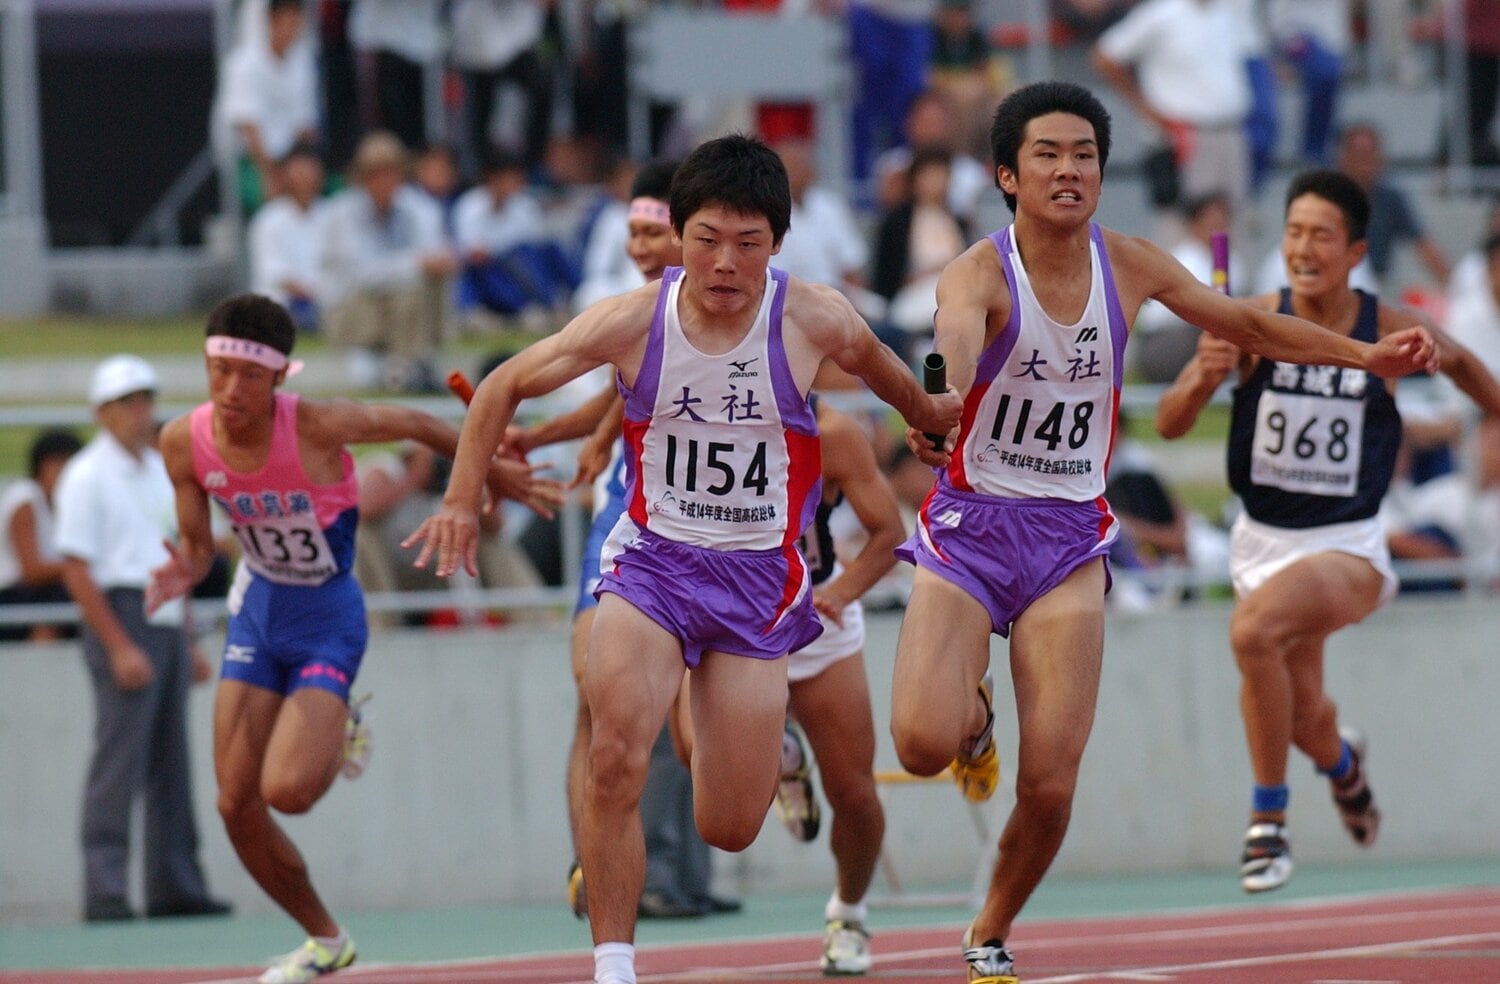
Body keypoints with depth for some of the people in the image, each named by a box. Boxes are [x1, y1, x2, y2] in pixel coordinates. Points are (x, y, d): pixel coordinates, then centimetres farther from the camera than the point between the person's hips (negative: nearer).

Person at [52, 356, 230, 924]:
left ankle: (175, 887, 13)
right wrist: (119, 647, -18)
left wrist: (189, 643, 19)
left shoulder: (159, 471, 17)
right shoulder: (87, 477, -7)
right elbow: (76, 569, -12)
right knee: (119, 760, -12)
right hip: (123, 621, -8)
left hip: (168, 626, 8)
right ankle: (105, 892, -13)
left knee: (171, 765, 9)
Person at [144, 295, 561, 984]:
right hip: (257, 613, 5)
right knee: (237, 807, -1)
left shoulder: (315, 426, -26)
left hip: (327, 622, -4)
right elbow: (197, 547, 2)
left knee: (287, 790, -22)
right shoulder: (184, 442, -13)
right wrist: (183, 573, -23)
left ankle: (340, 737, 16)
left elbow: (415, 425, -8)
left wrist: (492, 474, 8)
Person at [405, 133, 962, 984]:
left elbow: (876, 364, 13)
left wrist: (931, 415, 30)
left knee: (729, 830, 3)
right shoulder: (632, 323, -13)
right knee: (616, 763, -24)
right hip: (651, 562, 0)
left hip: (758, 576, 0)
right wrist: (463, 501, -2)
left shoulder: (814, 321, -13)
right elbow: (505, 388, 2)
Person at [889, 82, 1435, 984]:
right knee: (923, 741, -21)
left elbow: (1246, 323, 16)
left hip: (1071, 539, 3)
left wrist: (1368, 355, 11)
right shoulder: (981, 273, -16)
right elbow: (955, 342, -40)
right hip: (971, 527, -3)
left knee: (1051, 785, -7)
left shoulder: (1130, 266, -1)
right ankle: (973, 716, 18)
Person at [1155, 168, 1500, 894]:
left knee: (1254, 630, -32)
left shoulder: (1394, 334, -10)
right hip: (1263, 540, 3)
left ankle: (1268, 819, -19)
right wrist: (1203, 378, -33)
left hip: (1349, 546, -3)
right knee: (1304, 718, 14)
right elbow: (1169, 425, -13)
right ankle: (1343, 764, 54)